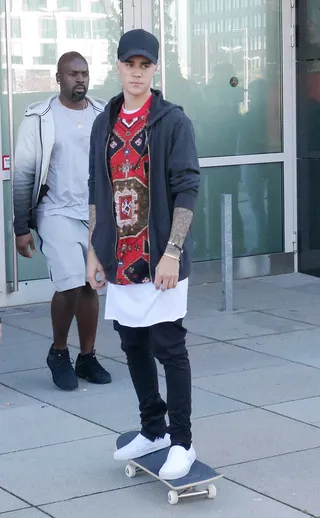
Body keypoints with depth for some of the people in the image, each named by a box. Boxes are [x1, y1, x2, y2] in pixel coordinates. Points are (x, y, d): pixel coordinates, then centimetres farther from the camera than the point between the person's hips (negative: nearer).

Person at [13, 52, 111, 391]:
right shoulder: (39, 119, -4)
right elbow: (23, 175, -3)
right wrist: (21, 228, -5)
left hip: (98, 215, 3)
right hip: (59, 215, -3)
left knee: (90, 286, 5)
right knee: (70, 286, -12)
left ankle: (87, 357, 19)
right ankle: (58, 352, 10)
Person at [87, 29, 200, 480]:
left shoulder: (173, 121, -6)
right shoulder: (104, 124, 10)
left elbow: (186, 189, -11)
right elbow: (96, 191, 14)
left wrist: (172, 252, -18)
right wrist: (94, 250, 10)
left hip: (159, 259, -5)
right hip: (119, 261, 6)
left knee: (169, 349, -2)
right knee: (134, 347, 13)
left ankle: (182, 442, 7)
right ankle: (153, 430, 26)